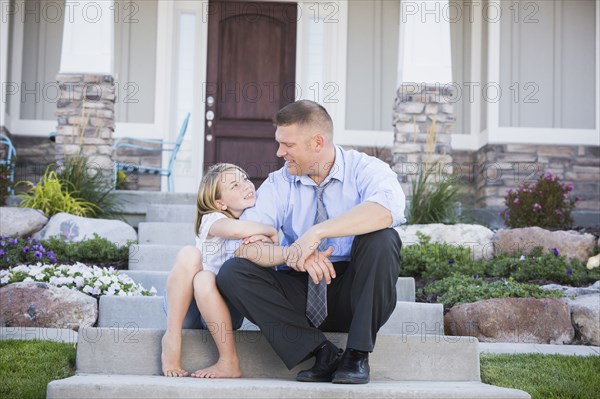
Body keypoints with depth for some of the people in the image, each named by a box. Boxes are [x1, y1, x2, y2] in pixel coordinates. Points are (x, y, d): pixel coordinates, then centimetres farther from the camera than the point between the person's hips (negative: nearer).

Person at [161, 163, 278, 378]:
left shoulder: (256, 222, 4)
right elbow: (235, 229, -35)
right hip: (184, 305, -2)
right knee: (190, 253, -29)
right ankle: (172, 338, -24)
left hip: (221, 310, 2)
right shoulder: (213, 219, -12)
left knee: (205, 279, -32)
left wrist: (265, 239, -22)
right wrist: (270, 230, -20)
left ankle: (229, 362, -22)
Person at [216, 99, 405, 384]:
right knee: (232, 272, -19)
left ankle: (357, 356, -21)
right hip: (300, 294, 3)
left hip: (351, 295, -2)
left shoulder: (364, 169, -7)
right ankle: (323, 353, -19)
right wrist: (290, 254, -32)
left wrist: (317, 232, -37)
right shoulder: (278, 184, 1)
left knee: (380, 238, -30)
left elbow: (388, 209, -32)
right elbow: (245, 245, -11)